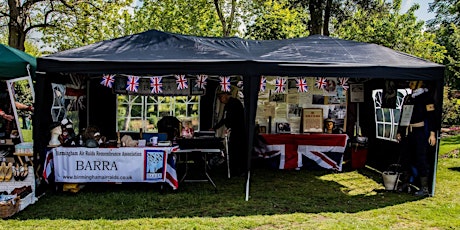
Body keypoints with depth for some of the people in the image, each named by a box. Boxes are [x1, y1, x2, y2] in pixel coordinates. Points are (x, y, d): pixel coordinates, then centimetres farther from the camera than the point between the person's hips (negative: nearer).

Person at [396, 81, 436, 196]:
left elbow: (431, 116, -9)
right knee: (405, 158, 11)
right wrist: (399, 132, 18)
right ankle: (406, 183, 23)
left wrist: (432, 134, -15)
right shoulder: (407, 98, 15)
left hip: (420, 132, -7)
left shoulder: (426, 97, -4)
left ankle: (424, 188, 0)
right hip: (406, 133, 7)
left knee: (420, 159, -6)